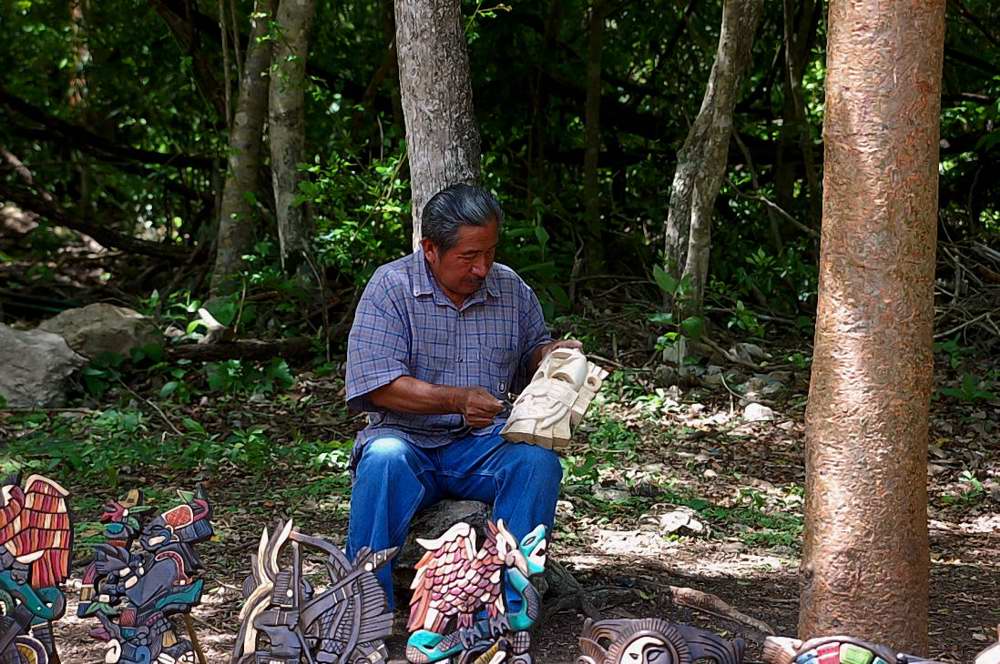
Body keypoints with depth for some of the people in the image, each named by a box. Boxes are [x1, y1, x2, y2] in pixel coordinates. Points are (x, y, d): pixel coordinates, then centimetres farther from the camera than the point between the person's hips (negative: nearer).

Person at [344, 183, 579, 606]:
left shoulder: (511, 289, 8)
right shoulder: (391, 287, -6)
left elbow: (531, 354, 22)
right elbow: (380, 386, -15)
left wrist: (553, 355, -3)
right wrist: (456, 399, -27)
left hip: (483, 443, 3)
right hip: (409, 439, -3)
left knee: (538, 460, -27)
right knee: (385, 460, -36)